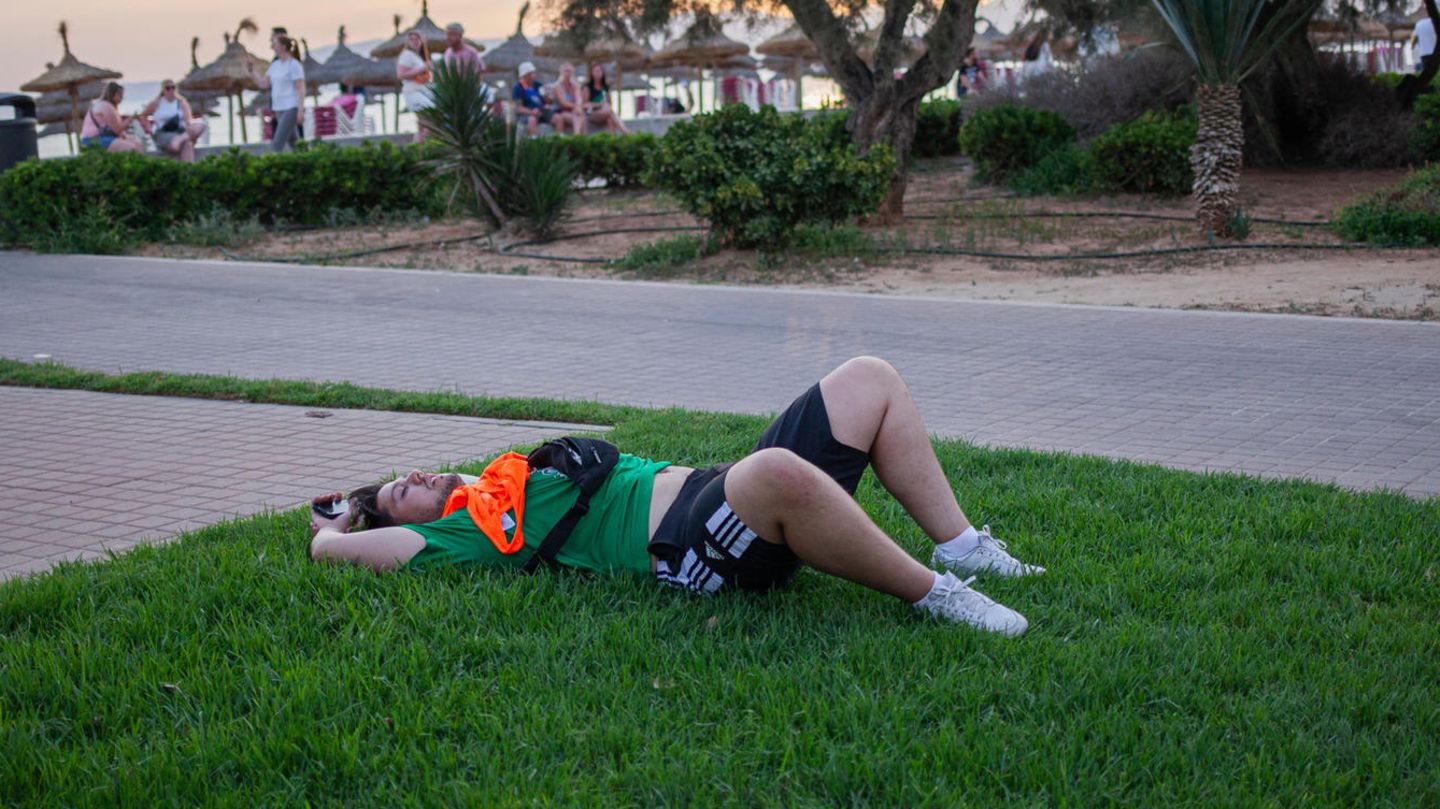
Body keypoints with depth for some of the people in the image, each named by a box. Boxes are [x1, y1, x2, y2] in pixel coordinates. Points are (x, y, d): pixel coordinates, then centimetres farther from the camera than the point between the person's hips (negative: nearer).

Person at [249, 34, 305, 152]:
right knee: (293, 142, 13)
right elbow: (263, 84, 13)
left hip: (291, 108, -8)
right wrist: (251, 70, 2)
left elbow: (300, 89, -14)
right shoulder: (275, 65, 12)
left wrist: (301, 110, -19)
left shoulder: (294, 65, -10)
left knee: (277, 143, -15)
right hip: (279, 109, 8)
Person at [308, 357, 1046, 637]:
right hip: (687, 548, -10)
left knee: (870, 380, 4)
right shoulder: (463, 530, 4)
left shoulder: (498, 484, 28)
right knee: (779, 470, -44)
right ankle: (933, 596, -28)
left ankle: (960, 546, 4)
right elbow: (334, 548, -3)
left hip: (716, 490, 10)